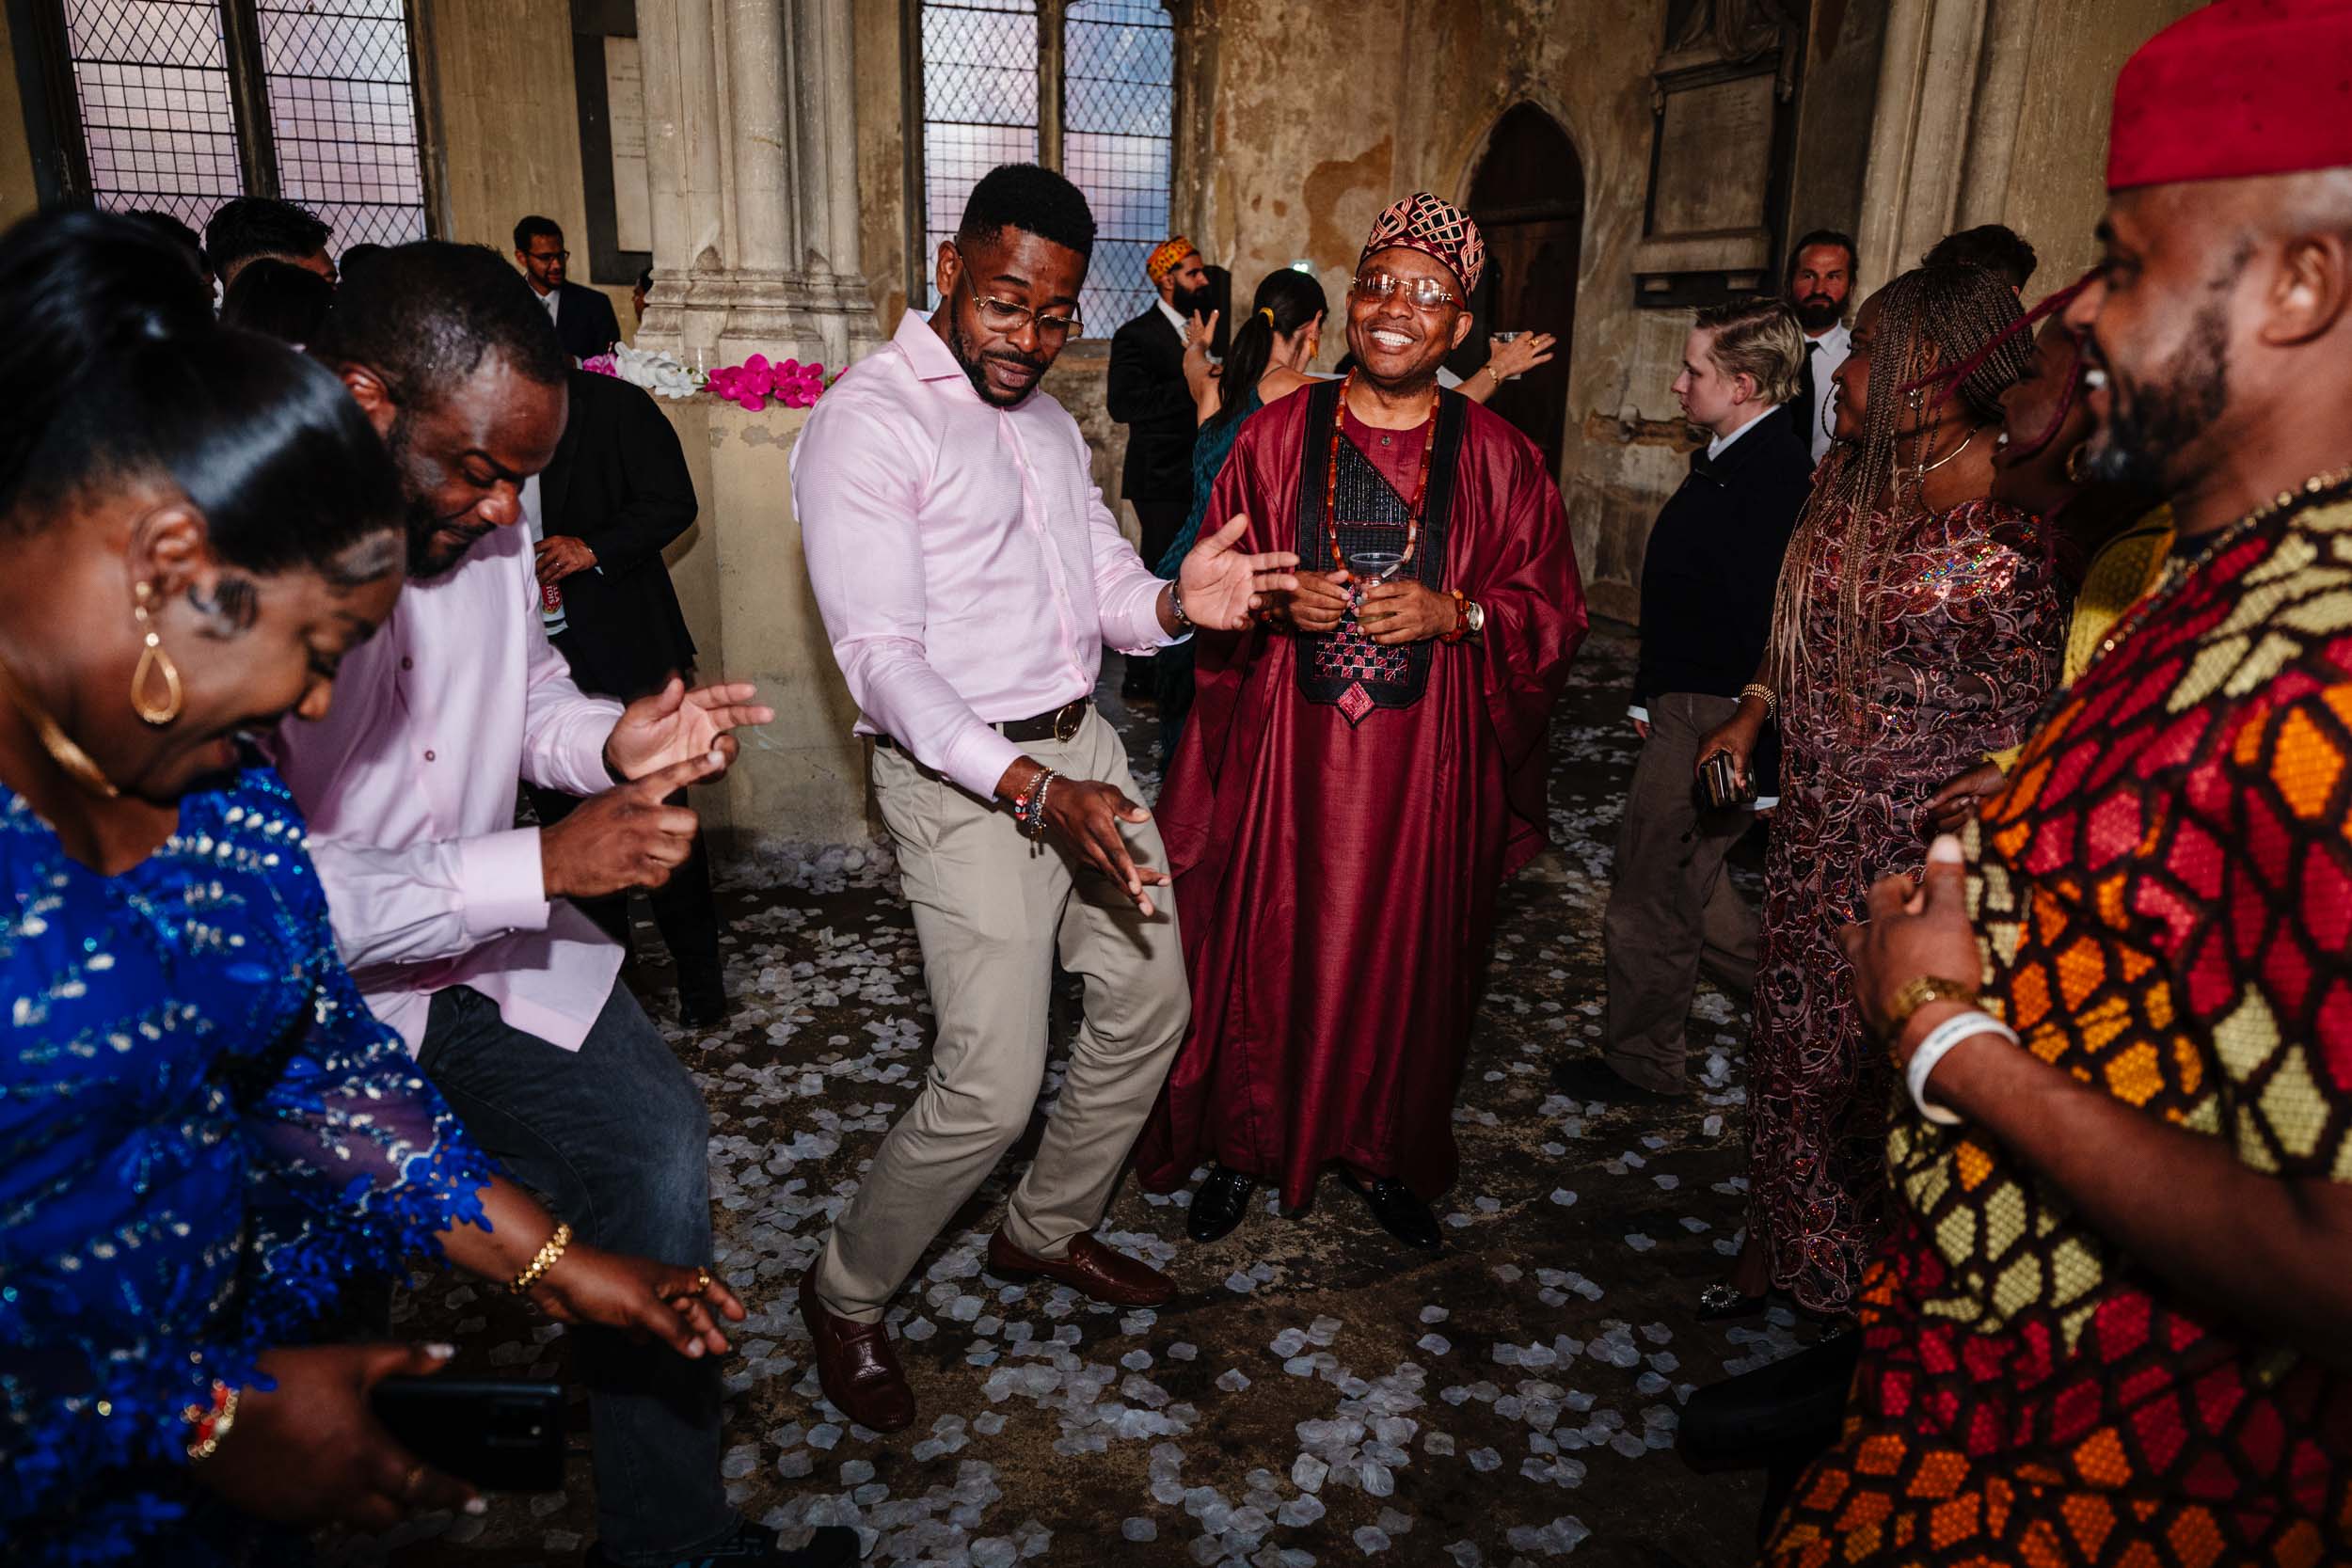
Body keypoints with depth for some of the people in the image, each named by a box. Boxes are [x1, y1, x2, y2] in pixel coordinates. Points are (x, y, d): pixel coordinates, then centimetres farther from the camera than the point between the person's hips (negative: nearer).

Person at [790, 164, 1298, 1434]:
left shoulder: (1046, 420, 15)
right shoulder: (867, 420, -12)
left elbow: (1107, 585, 12)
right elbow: (882, 656, -21)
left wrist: (1175, 600, -14)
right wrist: (1031, 792, -32)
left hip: (1079, 748, 9)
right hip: (961, 777, -8)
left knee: (1149, 1004, 14)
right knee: (993, 1086, -10)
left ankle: (1047, 1229, 37)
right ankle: (845, 1295, 17)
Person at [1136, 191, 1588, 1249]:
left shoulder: (1498, 459, 2)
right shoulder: (1276, 436, 3)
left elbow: (1555, 616, 3)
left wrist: (1453, 614, -15)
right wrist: (1278, 599, -14)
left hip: (1426, 763, 0)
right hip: (1287, 752, 0)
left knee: (1404, 960, 10)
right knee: (1264, 950, 6)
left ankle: (1381, 1152, 33)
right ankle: (1246, 1143, 30)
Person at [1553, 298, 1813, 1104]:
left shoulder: (1771, 477, -22)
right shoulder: (1727, 462, 10)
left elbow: (1772, 628, -25)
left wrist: (1754, 760, -24)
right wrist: (1652, 698, 18)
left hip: (1712, 725, -10)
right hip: (1685, 706, 10)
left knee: (1653, 894, 5)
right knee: (1684, 881, 22)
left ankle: (1641, 1063, 24)